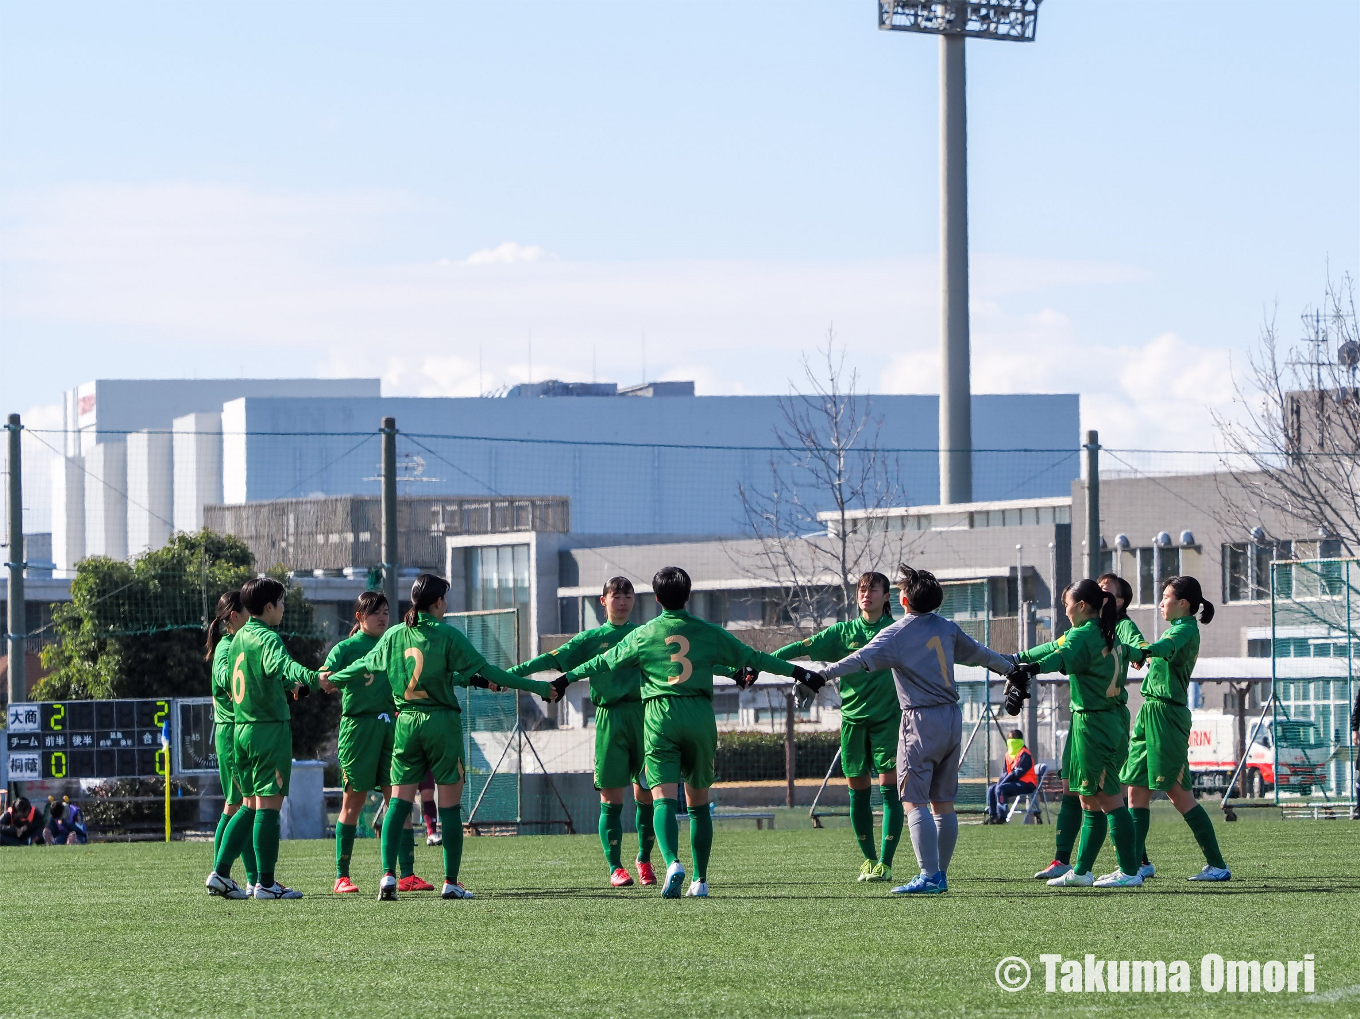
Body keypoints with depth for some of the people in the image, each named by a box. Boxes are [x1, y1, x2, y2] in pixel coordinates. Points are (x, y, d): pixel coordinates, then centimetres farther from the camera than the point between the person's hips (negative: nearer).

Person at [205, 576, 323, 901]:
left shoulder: (239, 638, 15)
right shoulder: (267, 637, -13)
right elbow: (280, 664, -36)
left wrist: (288, 685, 47)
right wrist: (310, 678, -53)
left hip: (242, 728, 9)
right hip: (271, 728, -9)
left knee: (250, 805, 15)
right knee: (269, 804, -6)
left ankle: (220, 873, 10)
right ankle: (266, 883, -6)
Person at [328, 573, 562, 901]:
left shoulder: (394, 635, 6)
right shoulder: (447, 635, -8)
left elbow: (365, 666, 20)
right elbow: (487, 672, -11)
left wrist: (331, 679, 39)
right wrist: (540, 688, -8)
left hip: (406, 724, 4)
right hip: (441, 724, -4)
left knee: (399, 802, 4)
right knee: (450, 806, 2)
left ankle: (388, 876, -9)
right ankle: (451, 883, 2)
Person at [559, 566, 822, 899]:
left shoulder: (643, 635, 8)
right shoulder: (708, 632, 9)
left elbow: (604, 663, 20)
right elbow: (753, 658, 14)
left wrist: (568, 677, 36)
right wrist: (798, 672, 23)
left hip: (660, 716, -1)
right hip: (700, 715, 1)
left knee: (664, 798, -10)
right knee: (699, 802, 12)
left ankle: (673, 863, -33)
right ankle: (700, 880, 13)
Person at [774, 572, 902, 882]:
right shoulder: (844, 632, 5)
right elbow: (804, 648, -1)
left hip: (888, 719, -2)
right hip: (853, 718, 2)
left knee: (889, 788, -11)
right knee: (858, 792, 5)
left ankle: (886, 864, -11)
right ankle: (869, 859, 19)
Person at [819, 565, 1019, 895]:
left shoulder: (896, 634, -8)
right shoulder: (947, 628, 10)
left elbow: (861, 660, -23)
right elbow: (979, 653, 24)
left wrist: (822, 675, -30)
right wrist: (1011, 667, 40)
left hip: (921, 721, -7)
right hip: (952, 719, 7)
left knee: (914, 801, -9)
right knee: (943, 802, 11)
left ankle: (929, 876, -18)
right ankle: (940, 874, 15)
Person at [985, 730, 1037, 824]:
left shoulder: (1024, 754, -13)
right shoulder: (1009, 754, 15)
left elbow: (1018, 773, -20)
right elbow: (1006, 772, 16)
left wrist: (1001, 783, -19)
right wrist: (999, 782, -5)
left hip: (1026, 784, -9)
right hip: (1015, 783, 9)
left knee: (1000, 789, -28)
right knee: (991, 789, -1)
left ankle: (1001, 817, -26)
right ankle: (992, 815, -4)